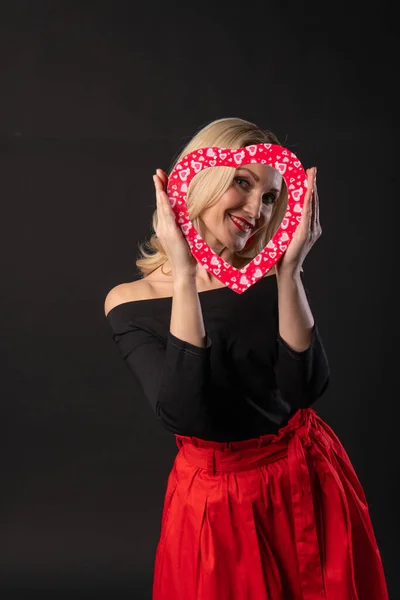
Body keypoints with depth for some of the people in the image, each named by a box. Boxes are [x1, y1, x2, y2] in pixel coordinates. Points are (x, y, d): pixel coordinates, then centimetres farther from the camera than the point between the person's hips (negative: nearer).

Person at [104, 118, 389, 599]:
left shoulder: (273, 275, -5)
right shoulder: (130, 303, -10)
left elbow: (305, 388, -16)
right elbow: (181, 413, -23)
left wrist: (289, 270, -23)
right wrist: (184, 276, -26)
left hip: (310, 484, 3)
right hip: (213, 501, -2)